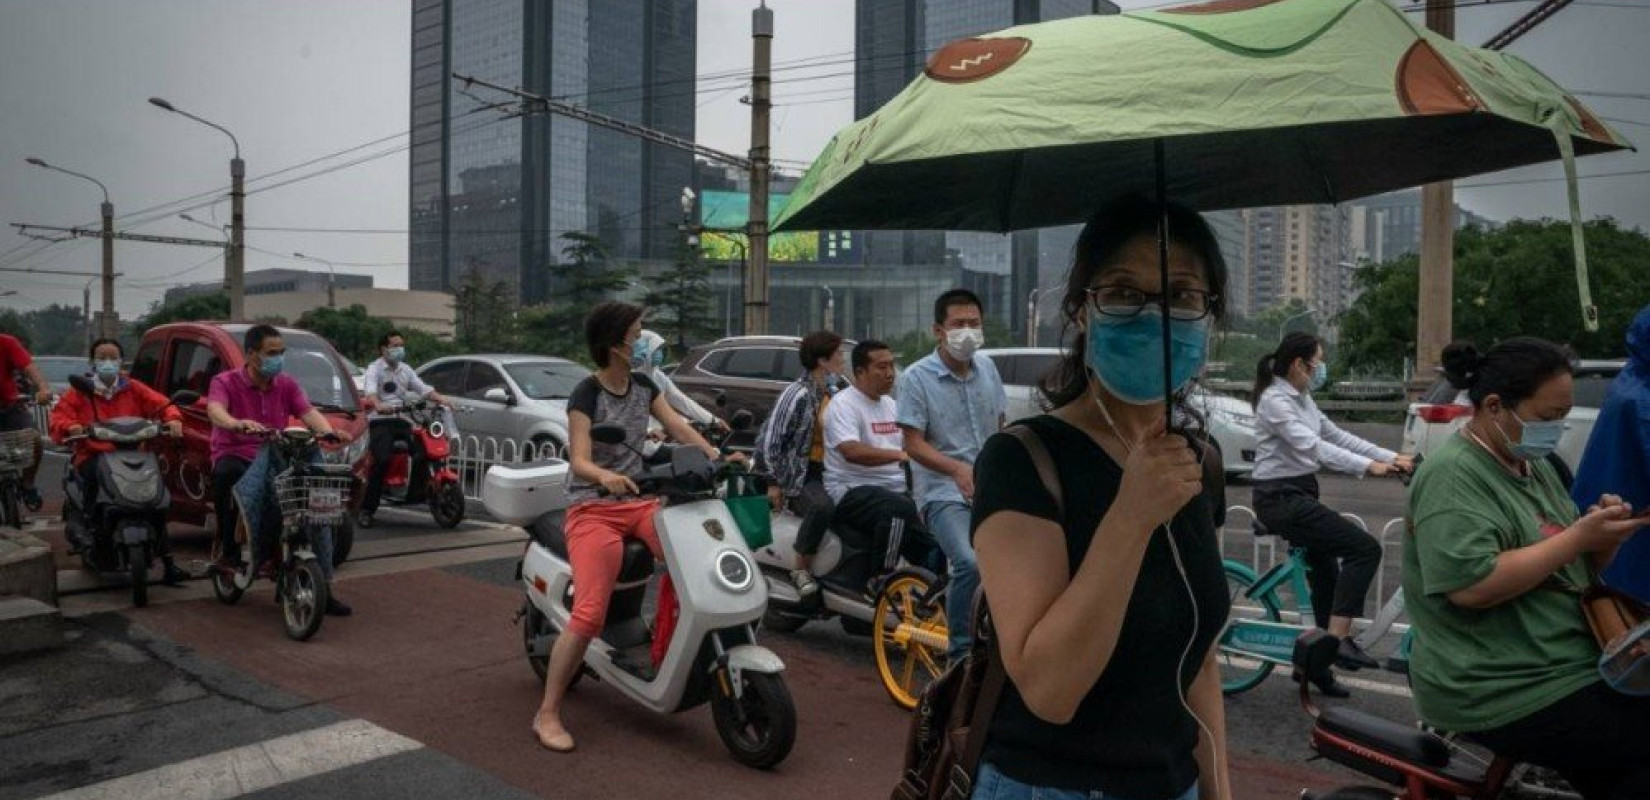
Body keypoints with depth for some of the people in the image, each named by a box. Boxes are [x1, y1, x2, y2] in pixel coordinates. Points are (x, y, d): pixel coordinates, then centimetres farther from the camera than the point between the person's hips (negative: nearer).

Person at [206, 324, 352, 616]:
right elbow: (215, 411, -22)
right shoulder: (226, 382, -1)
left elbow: (308, 412, -3)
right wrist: (238, 424, -45)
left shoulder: (286, 385, 11)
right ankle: (228, 548, -20)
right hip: (235, 456, -3)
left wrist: (328, 430, -26)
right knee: (226, 473, -40)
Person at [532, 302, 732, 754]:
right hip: (592, 509, -6)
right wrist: (606, 477, -39)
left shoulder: (644, 386, 9)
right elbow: (579, 461, -18)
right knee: (590, 614, -20)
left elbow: (679, 428, 8)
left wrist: (717, 455, -8)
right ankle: (547, 714, -7)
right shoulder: (586, 395, -9)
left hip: (639, 501, 6)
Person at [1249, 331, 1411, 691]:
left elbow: (1338, 436, 13)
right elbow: (1311, 446, -27)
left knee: (1326, 575, 13)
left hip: (1298, 495, 10)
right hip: (1280, 498, -10)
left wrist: (1392, 457, 4)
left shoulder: (1302, 399, 13)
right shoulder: (1276, 400, -17)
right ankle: (1338, 638, -14)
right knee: (1364, 547, -17)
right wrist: (1369, 466, -32)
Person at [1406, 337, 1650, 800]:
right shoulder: (1453, 475, -17)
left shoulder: (1533, 464, 11)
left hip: (1571, 666, 9)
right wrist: (1579, 536, -20)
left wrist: (1603, 533, -4)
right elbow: (1472, 586, -27)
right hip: (1505, 697, -9)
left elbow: (1571, 564, 17)